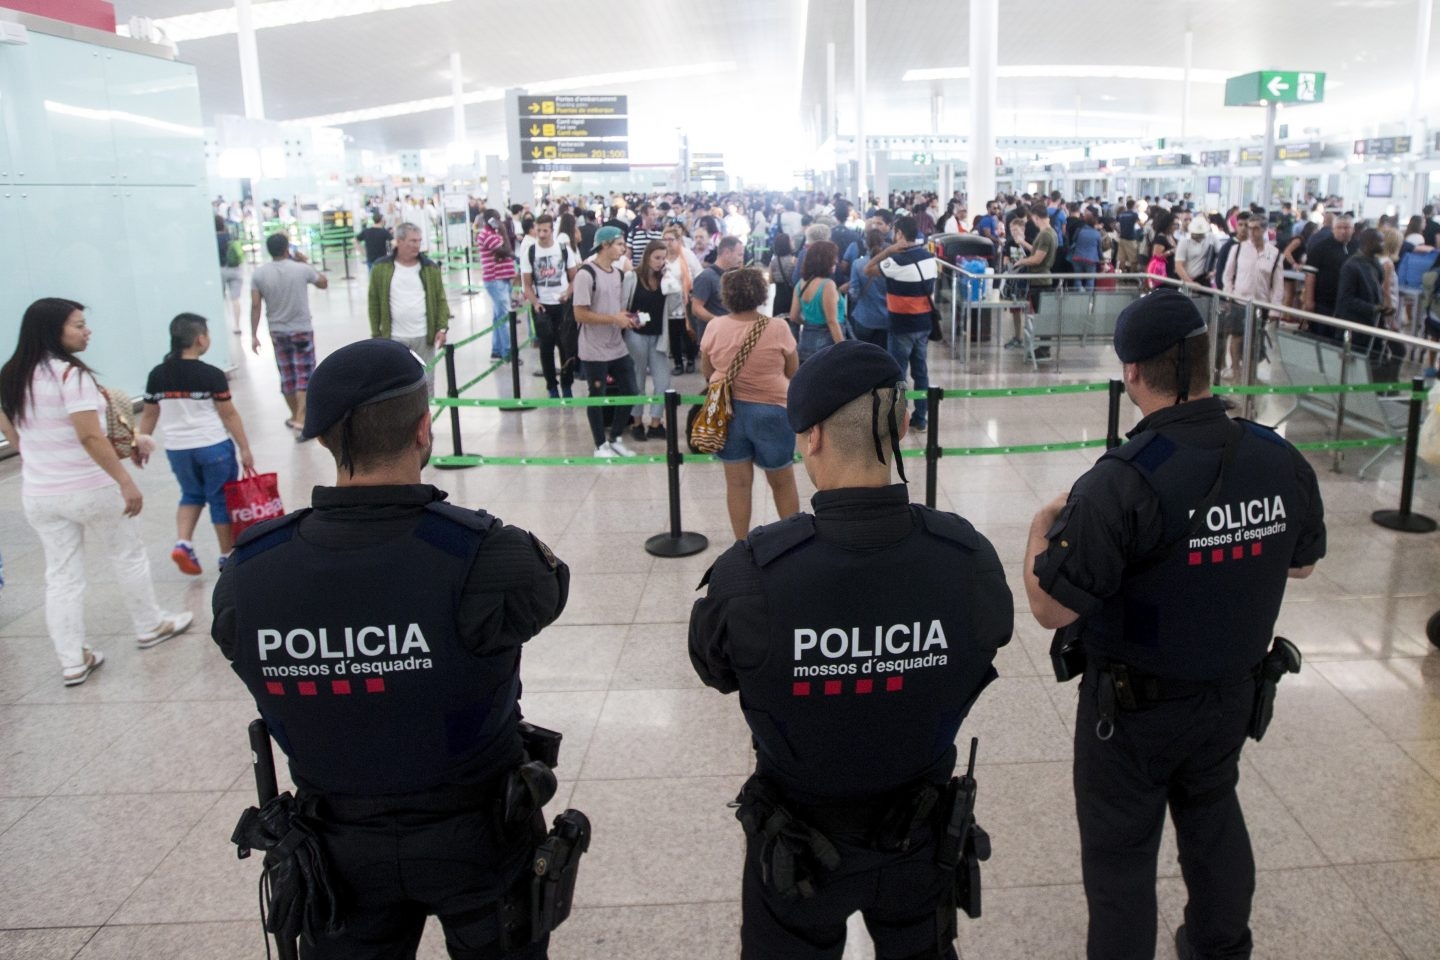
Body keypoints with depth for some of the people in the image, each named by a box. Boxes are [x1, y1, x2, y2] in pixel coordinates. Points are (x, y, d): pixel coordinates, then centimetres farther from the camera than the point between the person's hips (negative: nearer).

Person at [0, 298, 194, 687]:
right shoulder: (70, 373, -18)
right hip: (90, 490, -6)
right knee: (128, 557, 15)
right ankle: (150, 627, 30)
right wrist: (126, 482, -20)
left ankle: (73, 662, 15)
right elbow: (90, 437, -23)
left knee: (61, 576, 10)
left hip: (38, 494, 7)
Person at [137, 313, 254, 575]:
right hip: (213, 447, -4)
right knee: (221, 500, 10)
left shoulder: (157, 375, -1)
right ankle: (227, 556, 19)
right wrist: (244, 449, -4)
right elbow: (229, 415, -11)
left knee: (191, 495, 23)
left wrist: (141, 445, 19)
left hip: (177, 449, 4)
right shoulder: (212, 375, -14)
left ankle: (182, 543, 5)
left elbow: (149, 415, 6)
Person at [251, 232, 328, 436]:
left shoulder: (259, 273, -4)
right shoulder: (301, 269, -10)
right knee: (304, 375, 0)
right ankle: (301, 418, -11)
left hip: (277, 332, 3)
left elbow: (255, 306, -6)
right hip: (302, 330, -3)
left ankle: (295, 416, 29)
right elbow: (324, 283, 8)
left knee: (287, 375, 15)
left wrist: (254, 335, 0)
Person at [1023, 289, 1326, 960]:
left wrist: (1043, 524, -9)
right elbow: (1302, 562, 7)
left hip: (1133, 707, -6)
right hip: (1234, 694, 6)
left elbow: (1050, 608, -26)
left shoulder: (1122, 484, -30)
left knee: (1121, 854, 12)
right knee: (1215, 818, 29)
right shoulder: (1282, 461, -11)